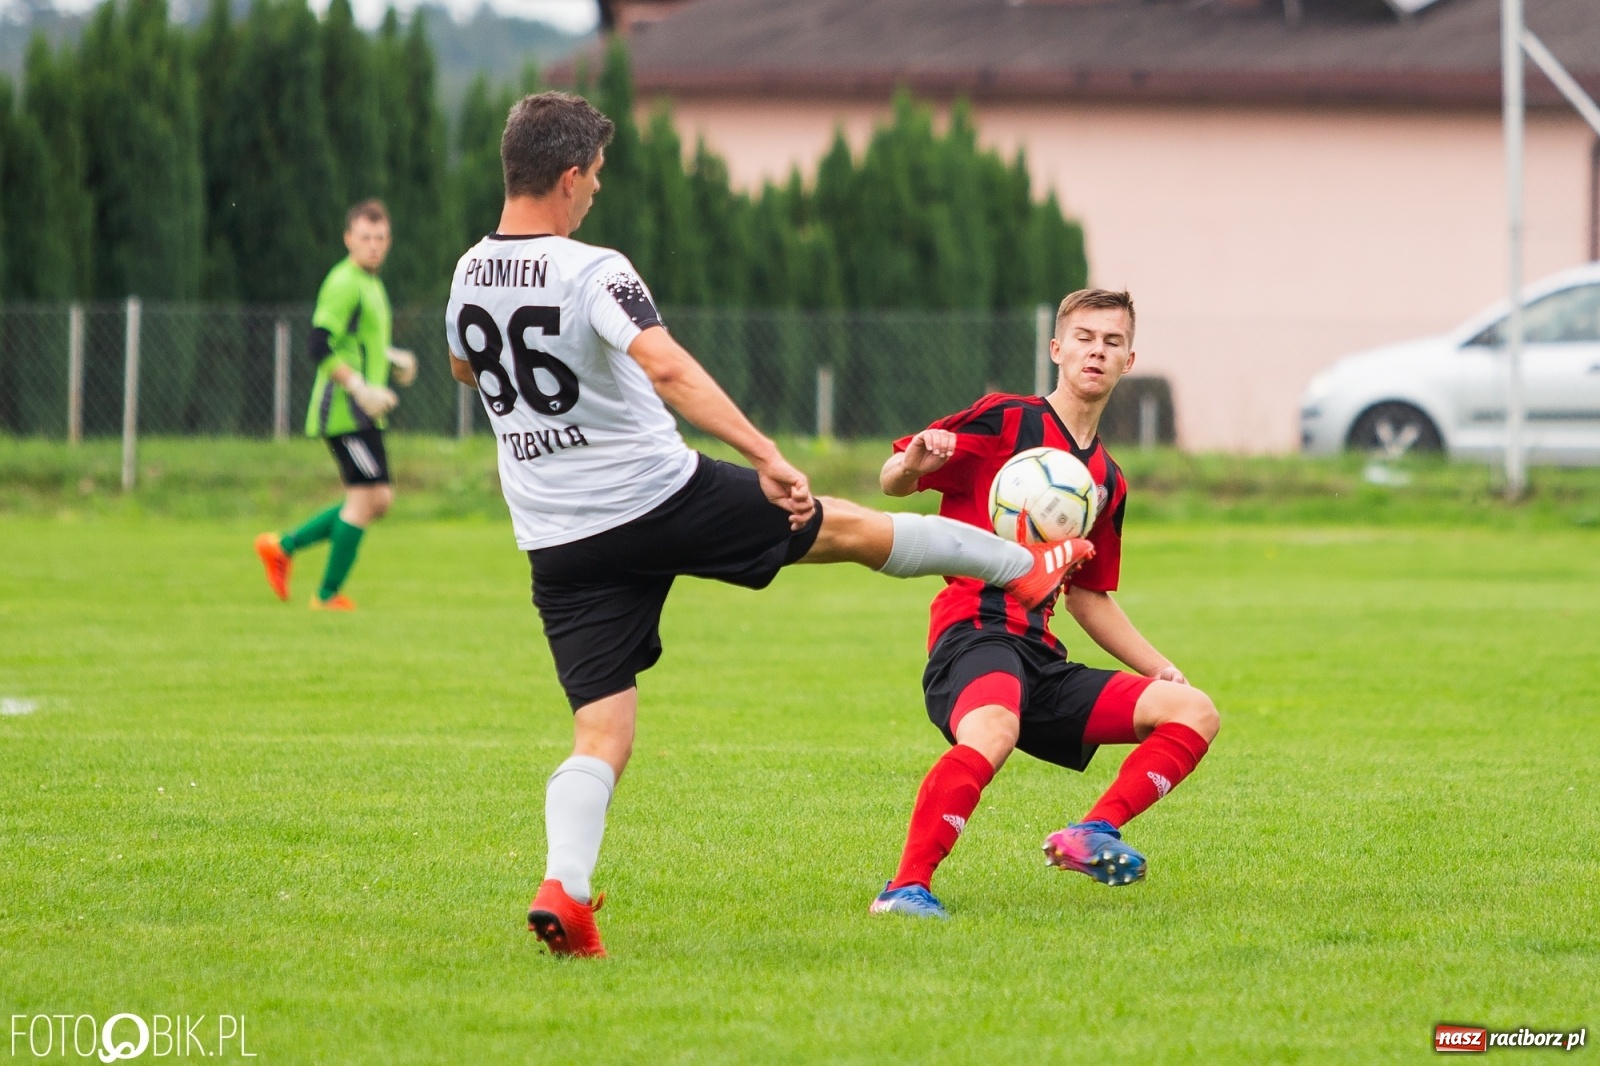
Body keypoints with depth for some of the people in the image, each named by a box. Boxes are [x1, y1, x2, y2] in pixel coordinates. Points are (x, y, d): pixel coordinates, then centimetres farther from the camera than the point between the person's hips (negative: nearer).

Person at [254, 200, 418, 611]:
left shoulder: (370, 283, 18)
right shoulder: (344, 283, -14)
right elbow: (320, 349, -21)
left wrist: (392, 359, 18)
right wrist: (361, 388, -24)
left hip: (363, 413, 10)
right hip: (345, 410, -10)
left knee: (378, 501, 11)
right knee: (367, 497, -10)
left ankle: (283, 546, 17)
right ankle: (327, 595, -3)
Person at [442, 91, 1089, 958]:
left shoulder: (468, 277, 4)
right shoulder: (593, 272, -18)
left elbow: (464, 369, 26)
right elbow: (668, 369, -33)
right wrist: (765, 456, -37)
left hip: (559, 545, 5)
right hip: (663, 500, -5)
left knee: (600, 738, 2)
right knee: (849, 529, 16)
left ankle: (563, 887, -23)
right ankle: (1025, 569, 34)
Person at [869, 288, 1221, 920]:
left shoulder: (1108, 483, 23)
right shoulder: (1006, 423, 2)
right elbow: (892, 483, -2)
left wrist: (1161, 669, 21)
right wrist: (911, 463, -26)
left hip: (1042, 658, 7)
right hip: (976, 631, -7)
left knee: (1194, 712, -3)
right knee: (992, 735, -39)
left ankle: (1093, 834, -12)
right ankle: (906, 888, -35)